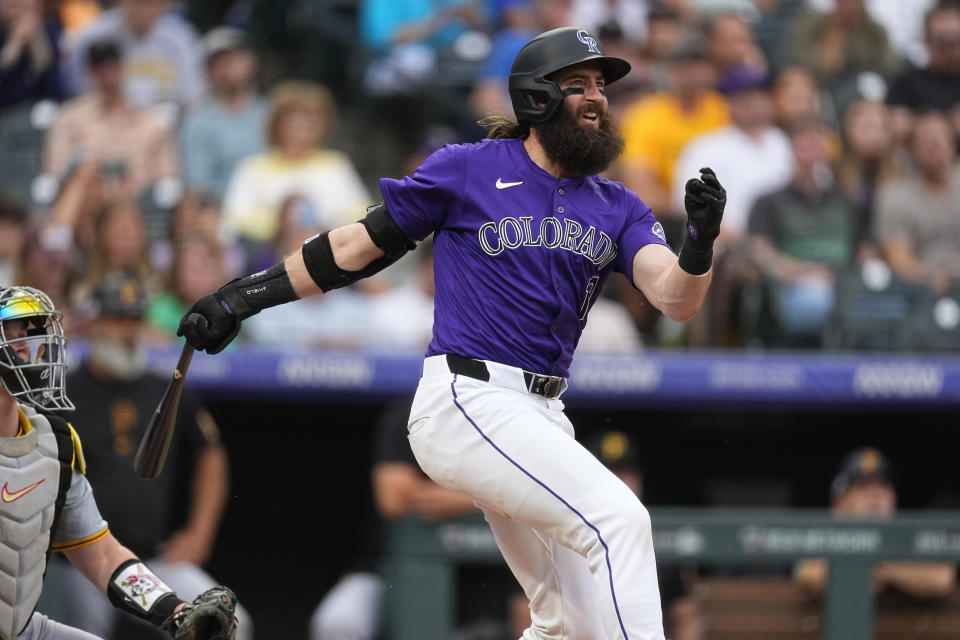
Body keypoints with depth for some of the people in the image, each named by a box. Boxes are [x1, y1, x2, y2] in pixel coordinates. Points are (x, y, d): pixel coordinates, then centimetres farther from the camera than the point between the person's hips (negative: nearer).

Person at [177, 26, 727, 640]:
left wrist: (699, 245, -27)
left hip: (542, 418, 7)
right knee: (619, 518, -24)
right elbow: (362, 245, 7)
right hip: (466, 401, -7)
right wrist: (243, 296, 8)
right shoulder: (468, 169, -1)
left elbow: (676, 300, -5)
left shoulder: (620, 209, 11)